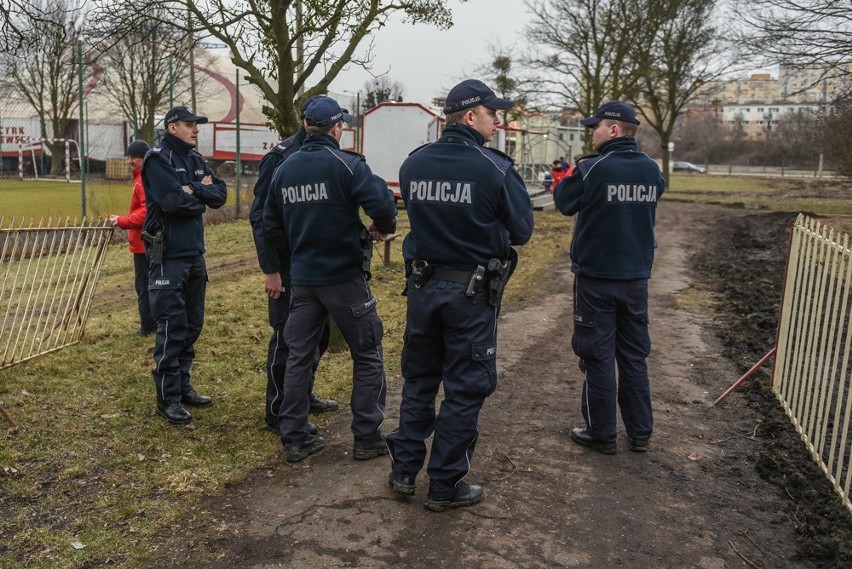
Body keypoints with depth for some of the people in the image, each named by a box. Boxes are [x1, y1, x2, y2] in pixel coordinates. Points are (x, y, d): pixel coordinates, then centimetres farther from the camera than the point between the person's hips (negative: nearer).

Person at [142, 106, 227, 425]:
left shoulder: (195, 159, 13)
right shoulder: (158, 159, -10)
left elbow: (220, 194, 3)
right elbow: (173, 201, -23)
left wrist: (194, 190, -13)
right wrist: (201, 198, -5)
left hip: (195, 253, 8)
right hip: (168, 255, -8)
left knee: (192, 325, 13)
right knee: (172, 327, -5)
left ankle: (183, 386, 25)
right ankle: (168, 398, 4)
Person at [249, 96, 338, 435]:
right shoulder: (280, 158, -13)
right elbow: (260, 216, -15)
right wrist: (270, 270, -18)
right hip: (289, 267, -8)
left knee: (319, 333, 17)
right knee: (287, 339, 2)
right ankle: (278, 412, 16)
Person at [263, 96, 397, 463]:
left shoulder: (285, 169, 6)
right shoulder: (346, 164, -12)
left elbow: (270, 224, 10)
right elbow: (382, 202, -25)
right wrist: (382, 227, -5)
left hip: (302, 278, 6)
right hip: (344, 277, -5)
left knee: (298, 356, 13)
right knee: (367, 355, 8)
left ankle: (294, 440, 19)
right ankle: (368, 438, 14)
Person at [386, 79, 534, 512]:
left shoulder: (412, 164, 0)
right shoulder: (495, 169, -14)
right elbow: (522, 230, -6)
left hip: (423, 285, 5)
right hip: (473, 291, -4)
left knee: (418, 379, 19)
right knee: (464, 388, 8)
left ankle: (403, 470, 27)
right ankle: (445, 485, 18)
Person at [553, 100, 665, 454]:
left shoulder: (591, 169, -16)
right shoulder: (652, 170, 1)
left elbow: (565, 204, -4)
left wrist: (562, 181, 16)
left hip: (596, 278, -5)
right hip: (637, 278, 5)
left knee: (598, 356, 5)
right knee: (634, 356, 14)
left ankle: (601, 434, 13)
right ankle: (640, 433, 22)